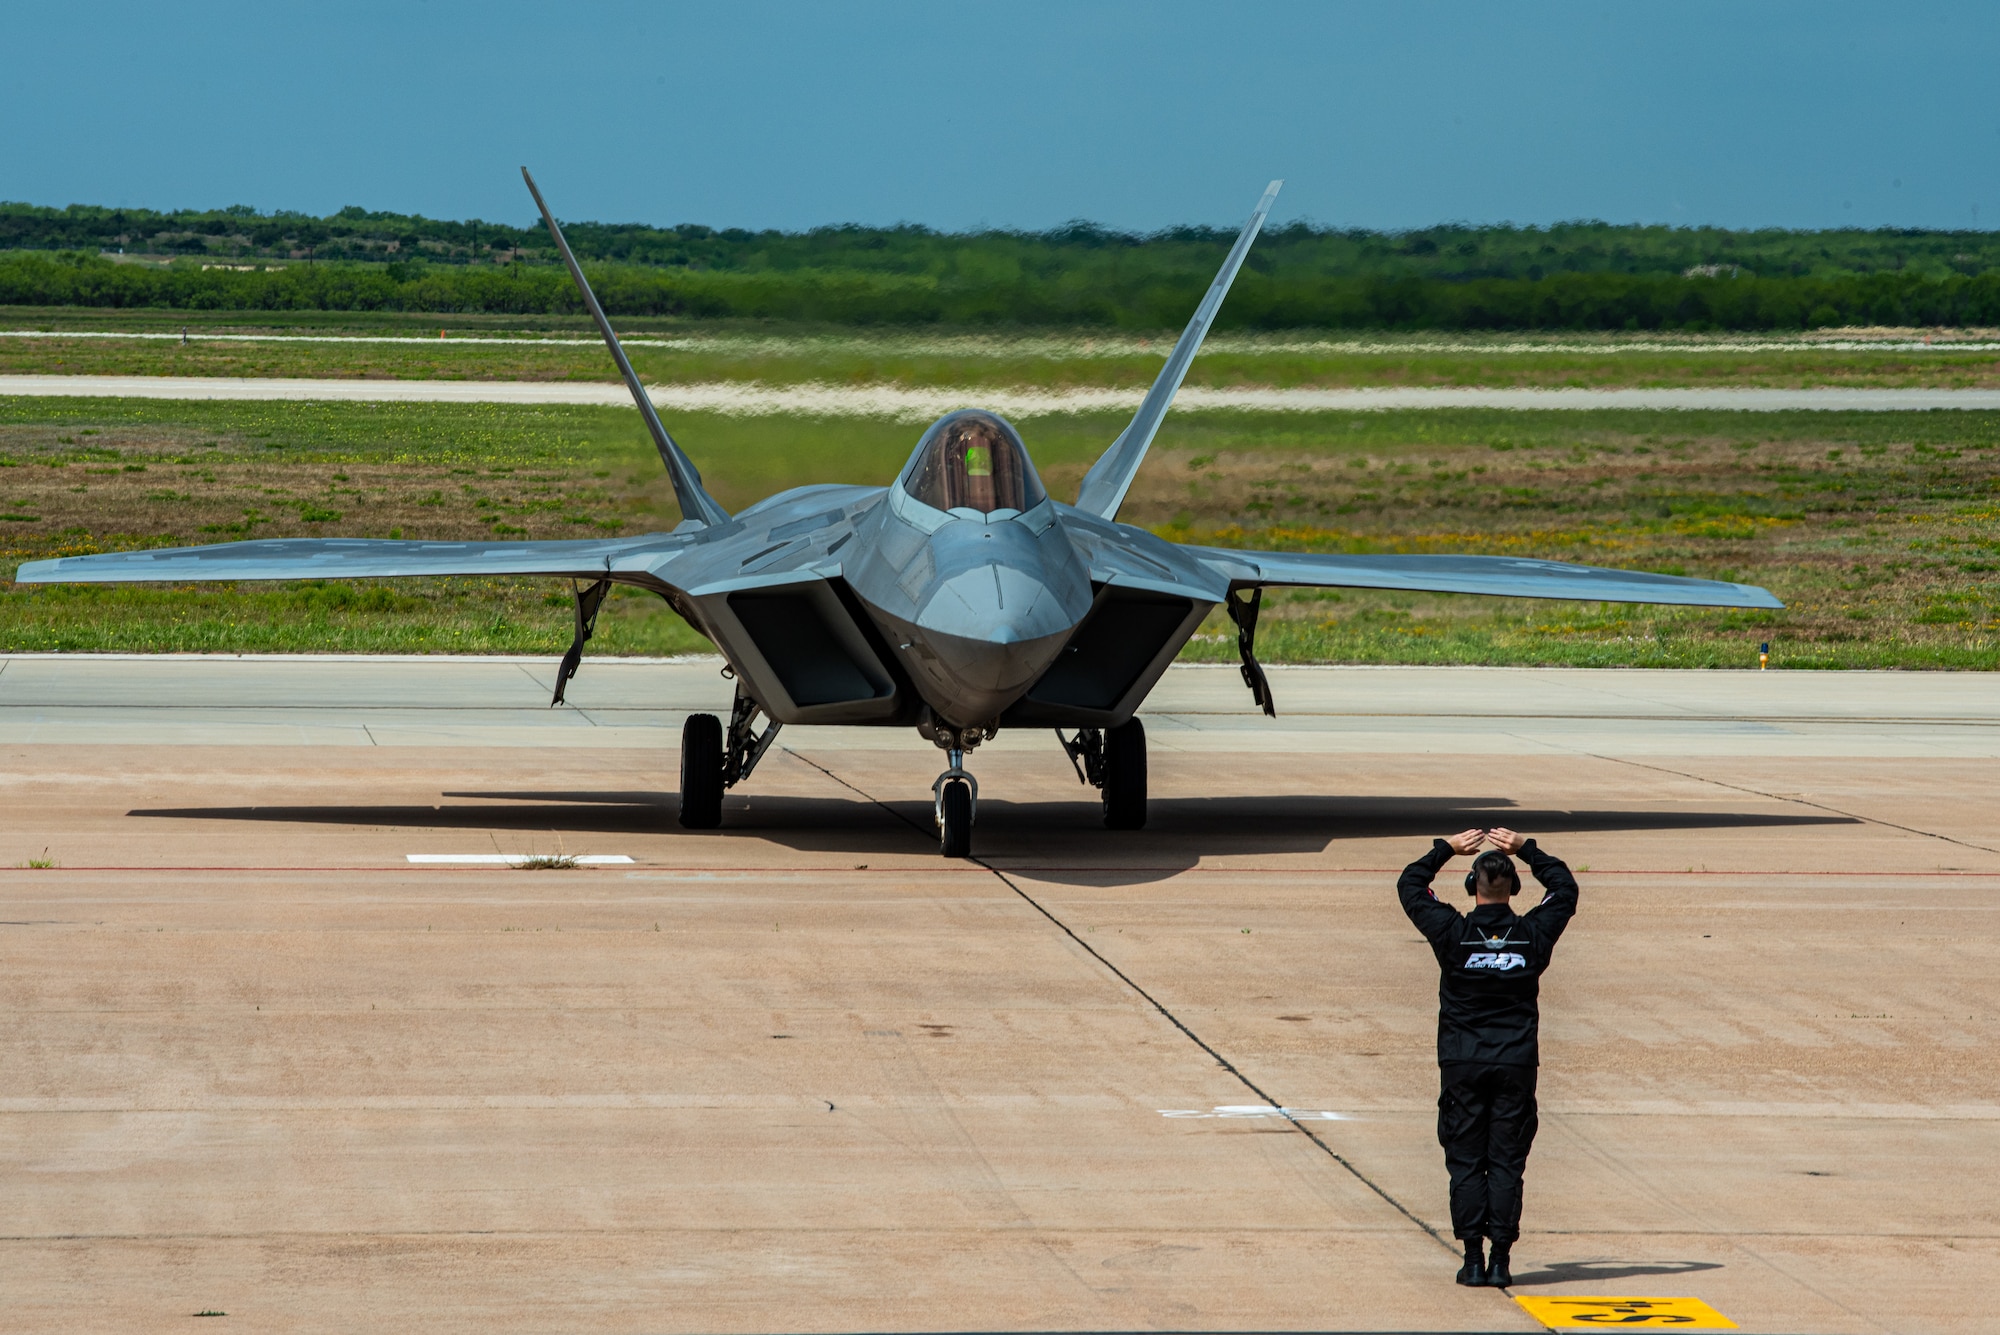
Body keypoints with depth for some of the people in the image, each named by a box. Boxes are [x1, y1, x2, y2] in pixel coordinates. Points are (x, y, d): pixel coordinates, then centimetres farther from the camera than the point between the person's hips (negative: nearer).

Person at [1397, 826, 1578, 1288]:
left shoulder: (1453, 933, -9)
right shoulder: (1533, 935, -3)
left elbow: (1409, 886, 5)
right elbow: (1565, 889, 15)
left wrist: (1447, 849, 13)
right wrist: (1526, 849, 17)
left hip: (1462, 1064, -1)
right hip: (1516, 1063, 1)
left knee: (1465, 1162, 4)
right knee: (1506, 1163, 4)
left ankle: (1473, 1258, -1)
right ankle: (1500, 1261, -1)